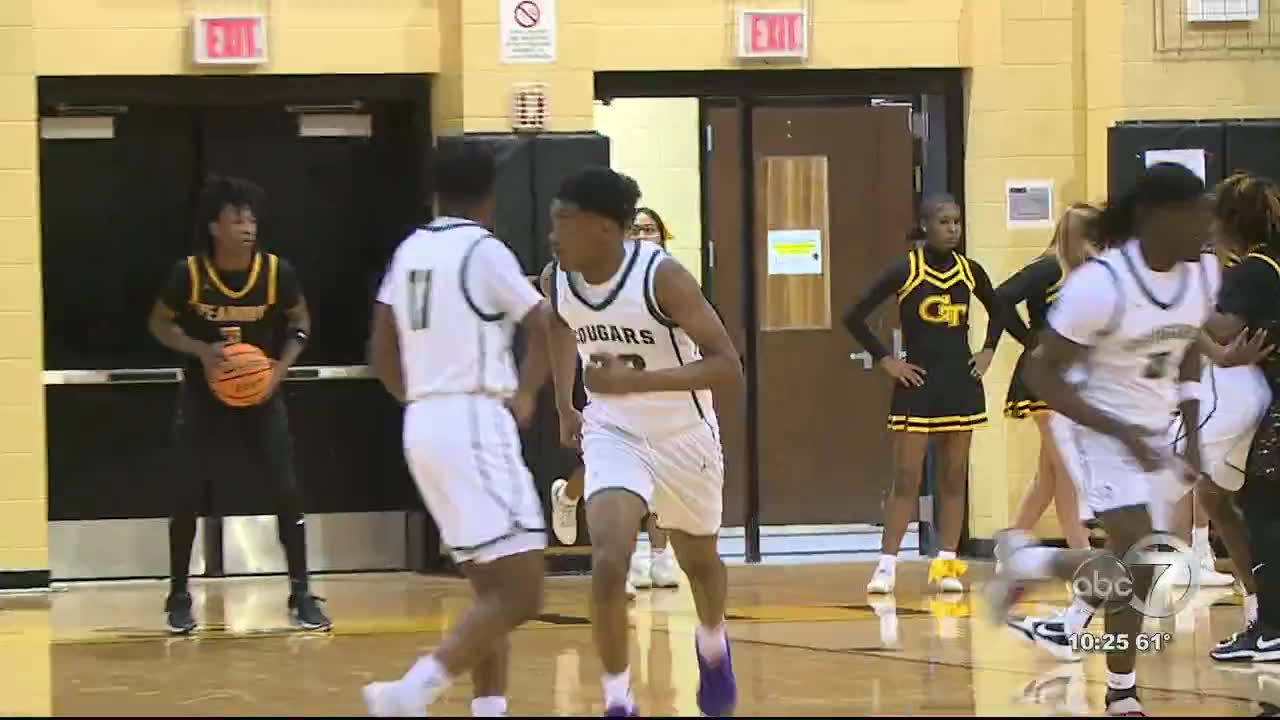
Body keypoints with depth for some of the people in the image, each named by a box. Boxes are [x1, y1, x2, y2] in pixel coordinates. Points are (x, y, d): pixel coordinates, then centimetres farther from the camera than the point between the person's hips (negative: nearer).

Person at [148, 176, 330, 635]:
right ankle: (178, 596, 12)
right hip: (204, 396, -1)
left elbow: (300, 322, 4)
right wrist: (200, 350, -19)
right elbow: (160, 324, -2)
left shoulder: (277, 271, -13)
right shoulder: (189, 274, -16)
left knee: (287, 492, -6)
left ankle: (300, 595, 5)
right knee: (188, 495, -3)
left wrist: (283, 364, -13)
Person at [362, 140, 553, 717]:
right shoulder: (483, 251, -8)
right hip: (475, 424, -8)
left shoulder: (409, 252, 13)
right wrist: (525, 396, 3)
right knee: (519, 593, -12)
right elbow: (547, 330, -11)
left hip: (423, 425, 8)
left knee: (492, 588, 16)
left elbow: (381, 355, 17)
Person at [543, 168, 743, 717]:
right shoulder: (556, 281, -13)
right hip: (613, 435, 2)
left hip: (684, 438, -2)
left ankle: (713, 646, 55)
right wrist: (564, 405, 11)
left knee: (699, 562, 22)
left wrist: (635, 381, -37)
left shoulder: (662, 277, -28)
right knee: (608, 564, -21)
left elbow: (727, 367, -30)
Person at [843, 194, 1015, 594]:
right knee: (906, 481, -6)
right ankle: (886, 565, -5)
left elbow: (998, 311, 24)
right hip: (917, 385, -4)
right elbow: (855, 317, -8)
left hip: (961, 384, 4)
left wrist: (988, 351, 11)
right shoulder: (905, 272, -8)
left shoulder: (969, 271, 4)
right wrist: (885, 360, -9)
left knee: (954, 479, 6)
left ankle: (947, 564, 10)